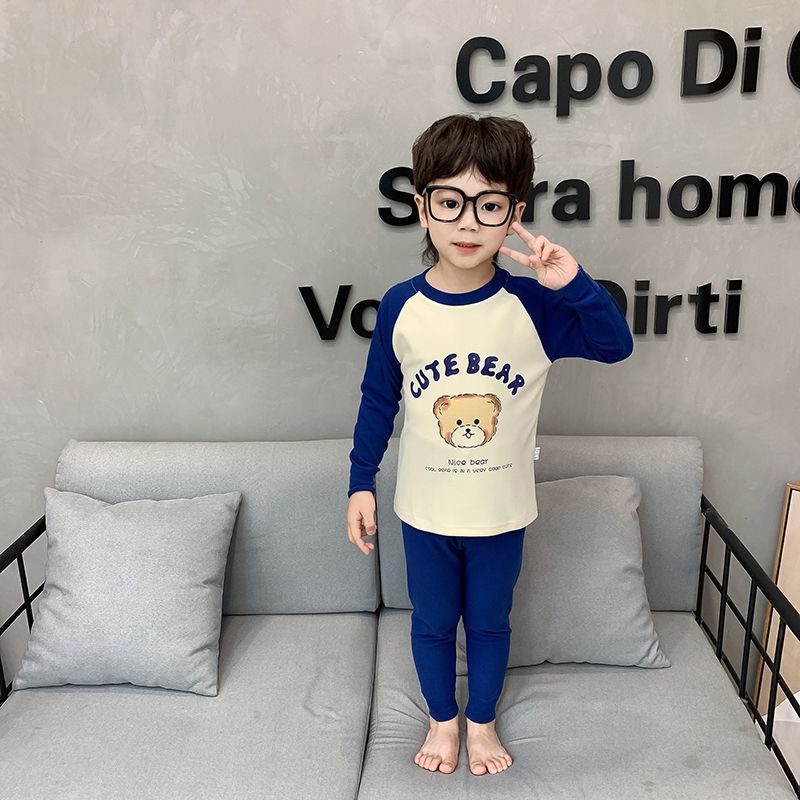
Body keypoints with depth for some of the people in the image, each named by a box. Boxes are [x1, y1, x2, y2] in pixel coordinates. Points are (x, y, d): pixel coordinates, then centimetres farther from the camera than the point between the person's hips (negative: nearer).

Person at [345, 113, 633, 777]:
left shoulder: (533, 303, -13)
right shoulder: (400, 306, -11)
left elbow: (616, 345, -12)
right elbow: (378, 400, -1)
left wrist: (573, 281, -27)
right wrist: (361, 482, 1)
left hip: (502, 511, 0)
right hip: (424, 509, 0)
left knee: (489, 623, 22)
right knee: (432, 624, 20)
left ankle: (482, 720, 49)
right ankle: (442, 720, 48)